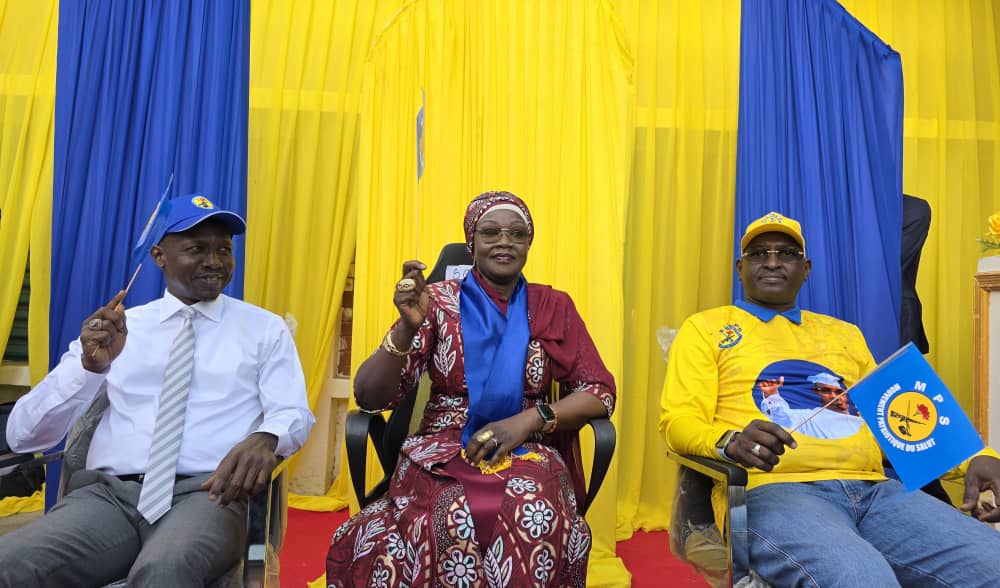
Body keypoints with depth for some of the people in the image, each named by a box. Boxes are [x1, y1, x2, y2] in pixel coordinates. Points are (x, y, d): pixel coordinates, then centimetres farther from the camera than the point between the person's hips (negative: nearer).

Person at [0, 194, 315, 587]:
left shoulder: (264, 328, 11)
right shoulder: (118, 326, 13)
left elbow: (293, 414, 0)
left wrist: (264, 439, -24)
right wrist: (90, 365, -12)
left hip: (206, 493, -2)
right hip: (109, 493, 3)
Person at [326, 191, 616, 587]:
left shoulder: (553, 308, 8)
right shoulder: (439, 302, 4)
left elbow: (600, 392, 5)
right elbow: (370, 396, -2)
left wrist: (528, 421, -12)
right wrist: (409, 325, -20)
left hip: (527, 456, 1)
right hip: (440, 453, -1)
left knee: (532, 522, -34)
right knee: (449, 521, -36)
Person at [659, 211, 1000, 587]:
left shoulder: (844, 333, 27)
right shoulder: (706, 328, 12)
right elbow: (679, 421, 1)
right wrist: (731, 441, -21)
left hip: (874, 489, 6)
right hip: (772, 489, -5)